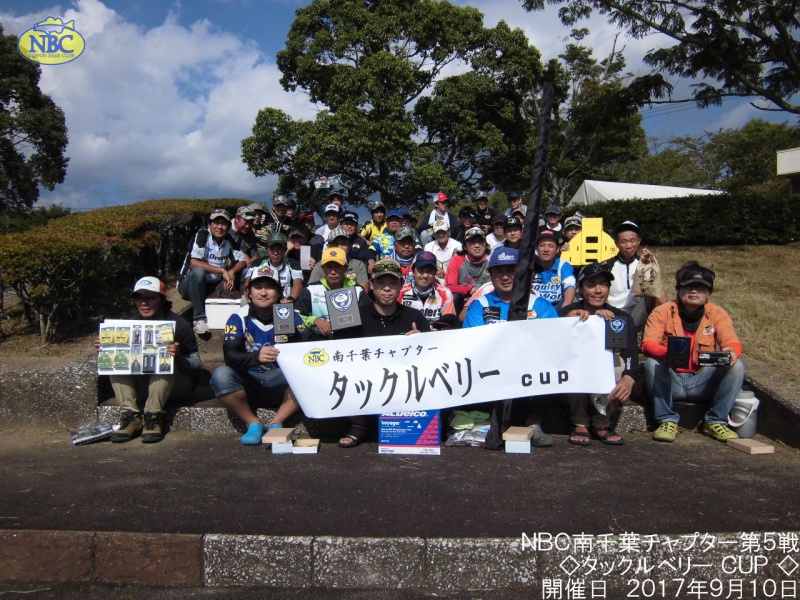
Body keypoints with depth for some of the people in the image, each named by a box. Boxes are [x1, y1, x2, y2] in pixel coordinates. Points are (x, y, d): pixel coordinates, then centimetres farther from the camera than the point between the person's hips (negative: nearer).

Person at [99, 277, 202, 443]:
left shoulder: (179, 325, -14)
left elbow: (197, 366, -15)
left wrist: (178, 357, -35)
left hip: (176, 384, -4)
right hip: (141, 387, 5)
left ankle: (153, 416, -28)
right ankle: (131, 415, -24)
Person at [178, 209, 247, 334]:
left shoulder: (229, 241, 0)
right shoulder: (201, 236, -15)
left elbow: (243, 261, 0)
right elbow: (193, 262, -27)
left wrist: (231, 272, -22)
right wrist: (222, 271, -28)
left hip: (213, 286, 5)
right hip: (189, 285, -5)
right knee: (199, 271, -35)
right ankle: (199, 319, -33)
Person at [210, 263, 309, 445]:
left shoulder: (292, 315, -1)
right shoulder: (239, 318, -4)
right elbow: (230, 356, -15)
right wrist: (257, 356, -34)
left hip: (281, 384, 0)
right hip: (248, 384, 0)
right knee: (220, 375, -27)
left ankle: (276, 423, -16)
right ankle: (253, 424, -12)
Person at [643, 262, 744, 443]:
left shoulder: (717, 314, 1)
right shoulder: (662, 312, -6)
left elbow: (733, 343, -9)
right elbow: (647, 345, -17)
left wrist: (731, 352, -35)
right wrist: (669, 352, -40)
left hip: (703, 383, 2)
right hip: (670, 382, -2)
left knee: (736, 366, -20)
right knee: (652, 363, -30)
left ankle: (715, 422, -8)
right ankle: (667, 421, -18)